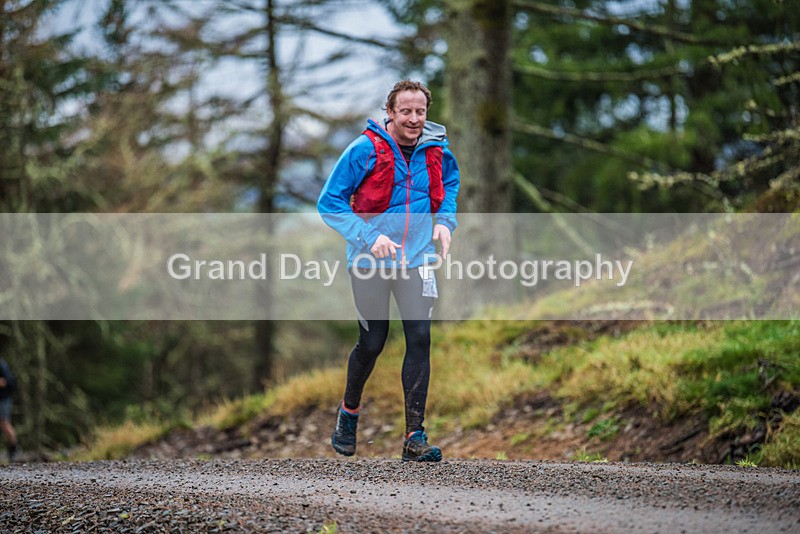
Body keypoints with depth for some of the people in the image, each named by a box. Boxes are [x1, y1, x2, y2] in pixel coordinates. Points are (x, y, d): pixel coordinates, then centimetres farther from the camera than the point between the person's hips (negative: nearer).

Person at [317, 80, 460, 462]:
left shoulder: (437, 151, 1)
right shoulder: (365, 150, -12)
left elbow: (451, 181, 25)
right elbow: (329, 204, -8)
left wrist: (445, 219, 6)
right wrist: (369, 237, -19)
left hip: (416, 259, 3)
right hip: (370, 261, -3)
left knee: (420, 339, -10)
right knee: (372, 344, 5)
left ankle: (415, 437, -7)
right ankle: (349, 412, 35)